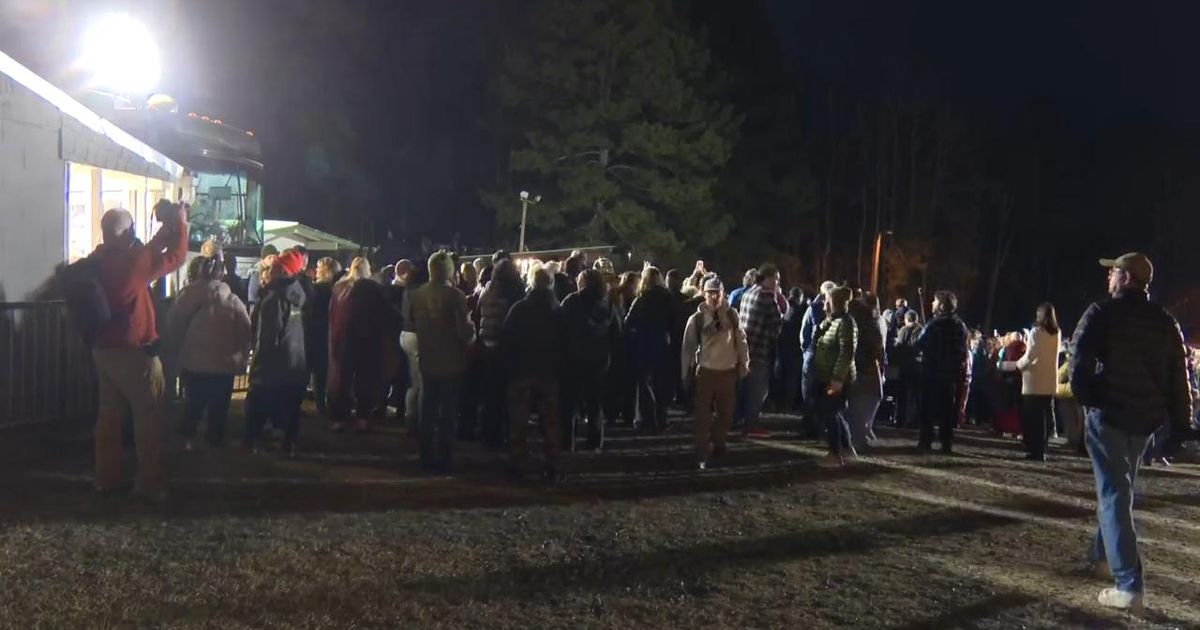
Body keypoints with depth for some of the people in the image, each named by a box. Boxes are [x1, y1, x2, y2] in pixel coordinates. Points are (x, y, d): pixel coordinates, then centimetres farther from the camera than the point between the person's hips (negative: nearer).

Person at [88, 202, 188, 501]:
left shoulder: (95, 262, 4)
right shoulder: (133, 261, -19)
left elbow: (149, 252, 14)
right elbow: (175, 257, -8)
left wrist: (167, 226, 16)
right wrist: (180, 224, 3)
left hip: (103, 350, 7)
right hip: (134, 353, -7)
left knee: (109, 415, 14)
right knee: (148, 418, 2)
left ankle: (106, 479, 20)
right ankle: (150, 485, 5)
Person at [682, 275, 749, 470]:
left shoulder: (731, 314, -3)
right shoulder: (696, 319, -8)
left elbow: (741, 340, 5)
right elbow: (687, 347, -1)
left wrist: (744, 364, 5)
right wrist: (686, 374, 1)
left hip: (728, 372, 3)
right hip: (705, 372, -2)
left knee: (727, 414, 14)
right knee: (703, 417, 1)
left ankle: (717, 444, 38)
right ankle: (702, 457, 8)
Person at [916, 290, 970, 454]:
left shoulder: (935, 324, -13)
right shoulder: (960, 325, 6)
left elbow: (919, 345, -14)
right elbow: (964, 351, 9)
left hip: (932, 371, -5)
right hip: (952, 373, 5)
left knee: (928, 406, 4)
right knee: (947, 408, 9)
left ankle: (926, 441, 2)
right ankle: (947, 443, 8)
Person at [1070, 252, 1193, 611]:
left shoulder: (1102, 313, -7)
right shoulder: (1166, 323, 9)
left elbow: (1079, 362, -16)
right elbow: (1178, 378, 10)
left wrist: (1086, 399, -2)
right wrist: (1180, 422, 13)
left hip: (1108, 414, -6)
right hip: (1146, 418, 6)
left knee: (1113, 493, -7)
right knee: (1121, 488, 24)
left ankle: (1129, 585, -15)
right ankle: (1104, 555, 38)